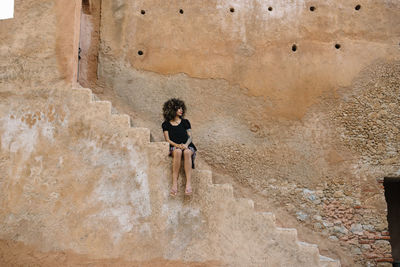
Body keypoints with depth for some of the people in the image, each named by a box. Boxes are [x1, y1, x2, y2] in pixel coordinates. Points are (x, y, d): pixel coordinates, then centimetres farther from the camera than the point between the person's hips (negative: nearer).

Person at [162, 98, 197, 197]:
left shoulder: (185, 122, 18)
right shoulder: (166, 124, 13)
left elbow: (190, 137, 9)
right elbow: (168, 139, 3)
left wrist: (186, 144, -13)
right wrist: (177, 145, -16)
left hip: (187, 146, 1)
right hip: (173, 147, -1)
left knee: (187, 152, -37)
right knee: (178, 151, -39)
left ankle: (188, 183, -45)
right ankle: (174, 183, -40)